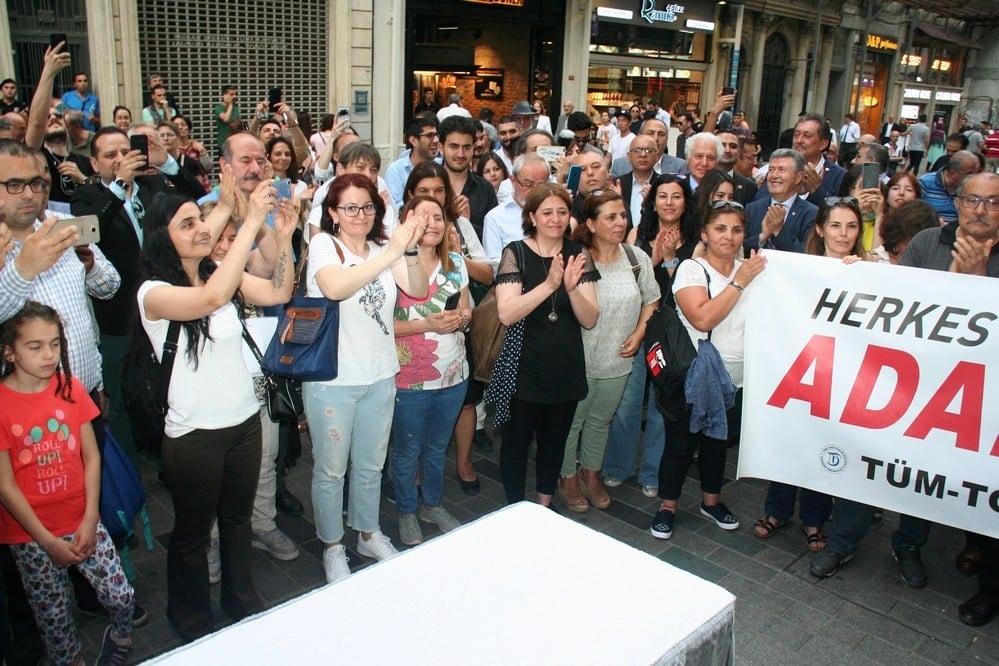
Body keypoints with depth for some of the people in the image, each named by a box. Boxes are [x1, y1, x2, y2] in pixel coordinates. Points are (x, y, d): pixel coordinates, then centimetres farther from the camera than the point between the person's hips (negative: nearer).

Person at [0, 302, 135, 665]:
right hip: (30, 534, -2)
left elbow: (91, 457, 0)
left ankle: (120, 636, 29)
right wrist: (48, 541, -12)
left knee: (122, 597, -2)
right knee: (54, 615, 10)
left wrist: (90, 519, -7)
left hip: (82, 521, 2)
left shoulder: (70, 389, -1)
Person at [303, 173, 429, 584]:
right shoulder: (323, 245, -9)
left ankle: (368, 534, 39)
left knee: (371, 465, 19)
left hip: (380, 376, 5)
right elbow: (335, 288, -30)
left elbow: (418, 290, -9)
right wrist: (390, 254, -34)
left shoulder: (385, 248, 5)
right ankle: (332, 547, 28)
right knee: (331, 469, 9)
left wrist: (409, 250, -26)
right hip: (331, 379, -4)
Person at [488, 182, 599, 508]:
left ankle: (544, 509, 39)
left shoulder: (578, 255, 0)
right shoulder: (515, 253, -9)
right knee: (517, 441, 11)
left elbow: (590, 320, -6)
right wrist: (548, 284, -30)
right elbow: (506, 314, -21)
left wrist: (572, 288, -24)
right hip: (523, 370, -3)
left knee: (554, 442, 18)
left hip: (566, 370, 4)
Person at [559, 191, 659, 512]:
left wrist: (639, 334, 1)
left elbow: (651, 300, 10)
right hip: (579, 359, -4)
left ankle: (591, 472, 42)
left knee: (600, 420, 22)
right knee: (572, 421, 13)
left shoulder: (637, 258, -3)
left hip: (617, 360, 4)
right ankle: (568, 477, 34)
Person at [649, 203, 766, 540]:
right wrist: (738, 282, -20)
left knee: (718, 442, 20)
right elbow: (703, 319, -24)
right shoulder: (691, 269, -10)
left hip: (734, 379, 5)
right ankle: (667, 507, 25)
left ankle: (711, 501, 40)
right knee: (681, 444, 7)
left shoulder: (751, 270, 4)